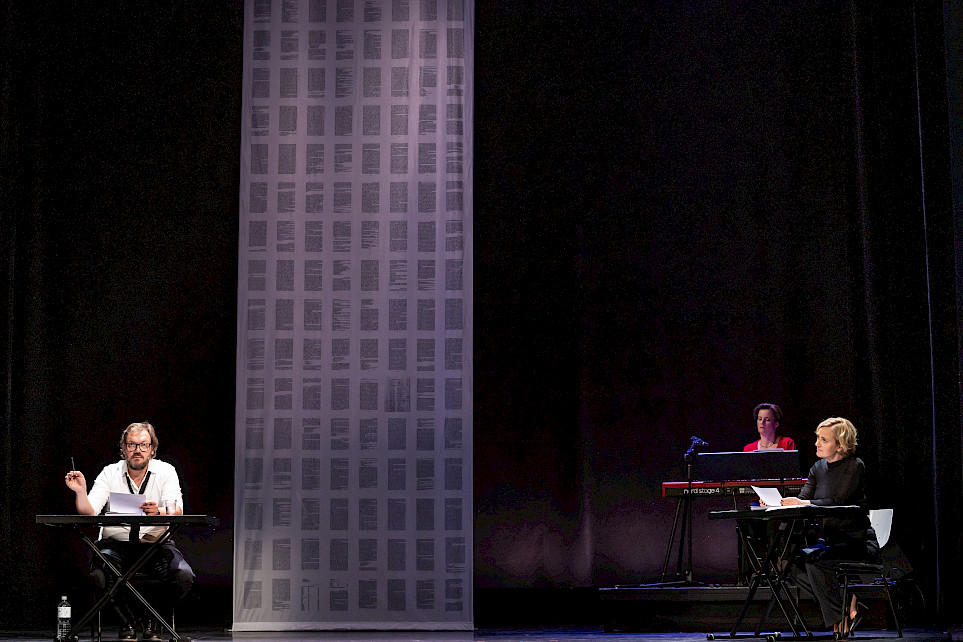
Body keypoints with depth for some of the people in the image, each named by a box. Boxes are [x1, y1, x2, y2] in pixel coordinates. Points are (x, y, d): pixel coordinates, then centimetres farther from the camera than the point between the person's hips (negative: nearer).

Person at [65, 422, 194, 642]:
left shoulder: (165, 471, 1)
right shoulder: (110, 473, 3)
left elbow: (177, 512, -14)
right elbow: (88, 512, -6)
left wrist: (157, 512, -36)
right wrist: (80, 492, -26)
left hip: (155, 543, 0)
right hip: (116, 543, 0)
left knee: (184, 576, -27)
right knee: (99, 573, -32)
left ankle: (152, 619, 3)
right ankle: (128, 622, -5)